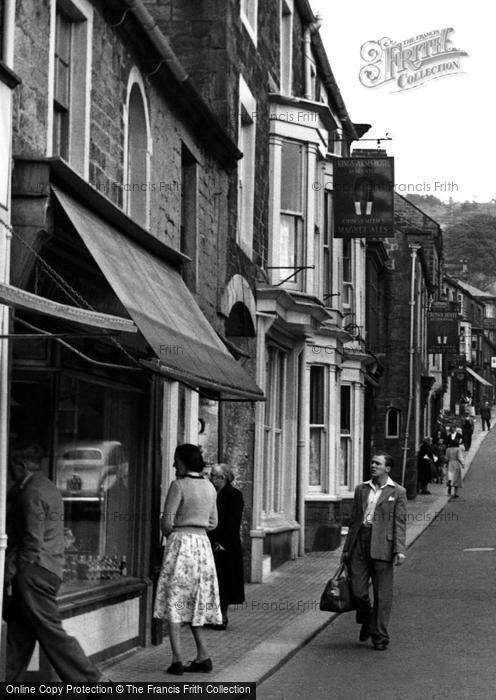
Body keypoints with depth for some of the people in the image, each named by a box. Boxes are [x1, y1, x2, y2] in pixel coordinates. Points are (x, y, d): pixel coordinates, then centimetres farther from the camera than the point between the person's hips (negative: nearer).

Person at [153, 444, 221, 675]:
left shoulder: (179, 485, -11)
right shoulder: (209, 487, 10)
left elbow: (167, 521, -12)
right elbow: (213, 523, 16)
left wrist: (170, 534, 7)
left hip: (180, 543, -6)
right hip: (203, 544, 6)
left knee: (174, 602, -2)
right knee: (195, 603, 15)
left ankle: (177, 659, -7)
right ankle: (203, 656, 11)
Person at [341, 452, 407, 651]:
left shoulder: (397, 492, 4)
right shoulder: (361, 489, 16)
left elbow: (400, 523, -2)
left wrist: (400, 551, -12)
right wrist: (347, 548, 16)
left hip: (381, 545, -3)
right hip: (360, 541, 4)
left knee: (382, 594, -1)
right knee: (358, 590, 0)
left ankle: (379, 636, 7)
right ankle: (366, 622, 28)